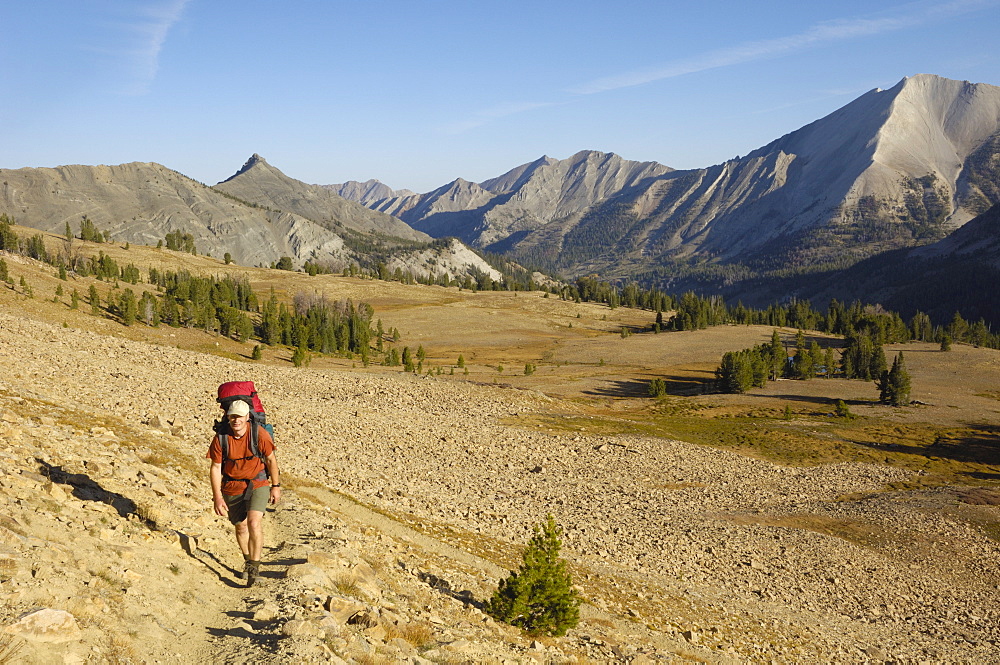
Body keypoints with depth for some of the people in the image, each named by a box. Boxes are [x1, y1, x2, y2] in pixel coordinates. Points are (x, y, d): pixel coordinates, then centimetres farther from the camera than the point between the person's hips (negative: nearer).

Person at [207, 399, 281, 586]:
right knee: (240, 527, 15)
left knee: (254, 523, -21)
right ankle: (247, 561, 42)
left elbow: (271, 459, -4)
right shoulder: (221, 438, -14)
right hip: (232, 487, 2)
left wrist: (276, 486, 1)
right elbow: (215, 468, -7)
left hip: (257, 484, -2)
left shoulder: (259, 433, -17)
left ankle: (255, 566, -6)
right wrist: (217, 497, -10)